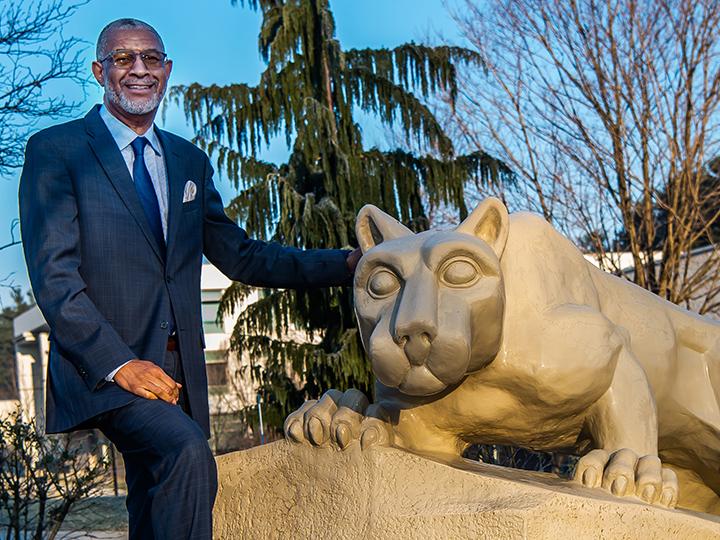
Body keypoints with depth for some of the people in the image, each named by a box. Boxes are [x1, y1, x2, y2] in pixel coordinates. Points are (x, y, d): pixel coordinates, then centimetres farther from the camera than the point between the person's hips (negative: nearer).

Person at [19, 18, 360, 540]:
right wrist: (118, 362, -19)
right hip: (102, 367, -6)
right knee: (187, 450, -30)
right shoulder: (56, 151, -1)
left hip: (180, 373, 6)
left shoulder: (190, 162, 17)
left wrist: (348, 264, 9)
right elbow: (54, 277, -9)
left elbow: (240, 256, 18)